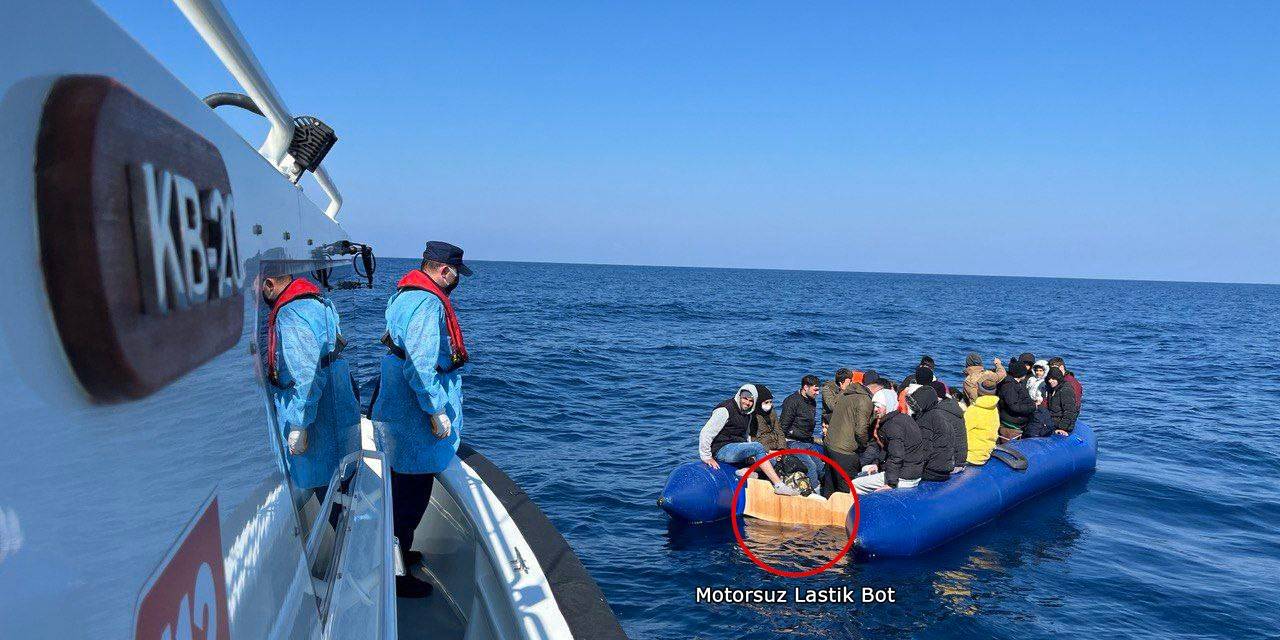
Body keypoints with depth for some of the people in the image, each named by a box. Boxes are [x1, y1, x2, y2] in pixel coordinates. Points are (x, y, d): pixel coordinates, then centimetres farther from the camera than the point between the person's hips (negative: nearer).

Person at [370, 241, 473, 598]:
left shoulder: (404, 295, 13)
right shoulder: (428, 304, -22)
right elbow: (421, 368, -28)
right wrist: (438, 411, -21)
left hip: (397, 410, 11)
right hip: (416, 420, -11)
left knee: (404, 490, 23)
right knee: (413, 495, -1)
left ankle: (398, 553, 39)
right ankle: (394, 575, 9)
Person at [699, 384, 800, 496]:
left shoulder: (748, 414, 14)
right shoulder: (725, 410, -11)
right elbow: (706, 433, -14)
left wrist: (749, 454, 10)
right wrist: (707, 457, -14)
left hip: (738, 448, 9)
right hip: (722, 450, -9)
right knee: (757, 447, -30)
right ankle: (779, 485, -33)